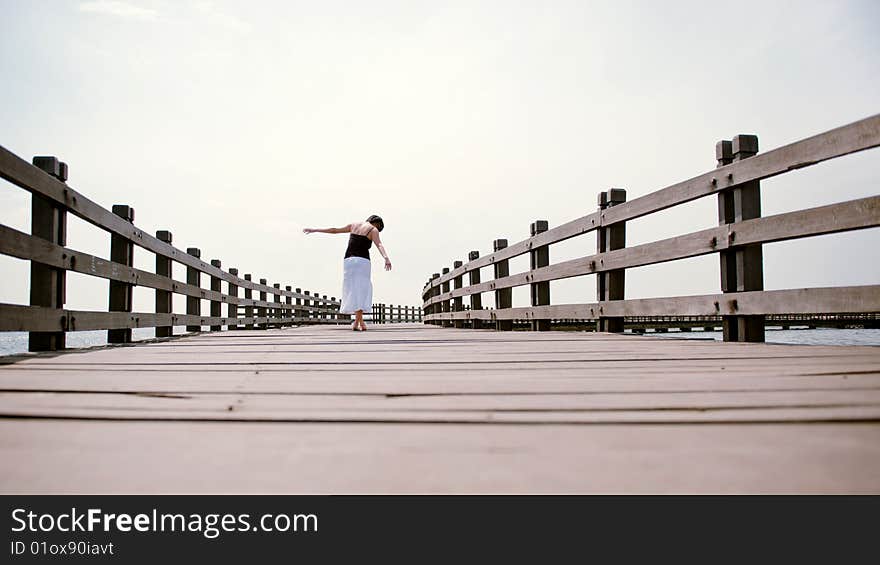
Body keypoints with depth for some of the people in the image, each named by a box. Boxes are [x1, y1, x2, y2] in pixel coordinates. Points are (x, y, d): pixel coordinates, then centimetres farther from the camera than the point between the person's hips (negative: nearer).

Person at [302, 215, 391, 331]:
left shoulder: (354, 224, 18)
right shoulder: (373, 230, 4)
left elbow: (334, 230, 23)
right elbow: (379, 245, -15)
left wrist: (314, 230, 32)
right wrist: (386, 258, -30)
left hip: (348, 260, 4)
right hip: (362, 261, -4)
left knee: (353, 290, 8)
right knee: (361, 290, -4)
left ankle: (361, 321, 6)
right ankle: (356, 322, -15)